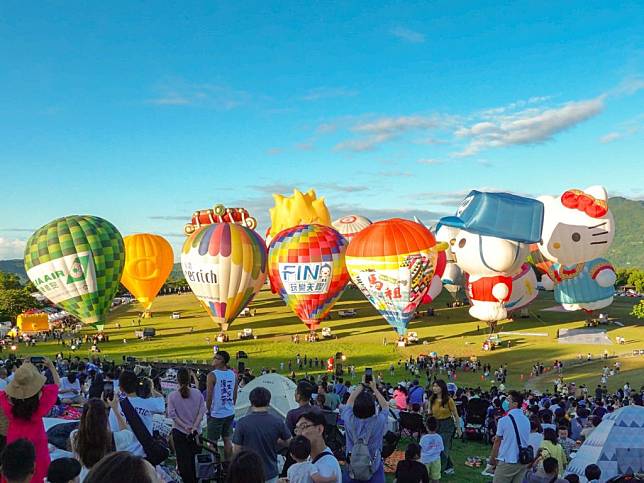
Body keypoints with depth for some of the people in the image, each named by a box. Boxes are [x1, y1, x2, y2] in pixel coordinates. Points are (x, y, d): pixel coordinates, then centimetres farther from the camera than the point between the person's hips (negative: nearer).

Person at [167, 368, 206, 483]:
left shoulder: (172, 396, -11)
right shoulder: (198, 393, -8)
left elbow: (172, 415, -15)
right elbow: (201, 412, -12)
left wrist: (185, 426, -13)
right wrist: (194, 427, -13)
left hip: (179, 432, -2)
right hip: (195, 432, 2)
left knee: (183, 459, 8)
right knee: (195, 458, 18)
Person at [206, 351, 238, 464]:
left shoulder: (212, 375, -16)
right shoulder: (233, 374, 2)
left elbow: (209, 396, -14)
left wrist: (208, 410, 0)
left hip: (216, 414, -6)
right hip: (230, 413, 6)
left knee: (212, 442, 6)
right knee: (227, 440, 16)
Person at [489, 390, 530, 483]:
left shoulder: (504, 420, -13)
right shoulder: (527, 420, 3)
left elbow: (497, 442, -6)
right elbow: (523, 440, 13)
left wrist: (492, 459, 5)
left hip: (507, 462, -5)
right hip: (522, 462, 5)